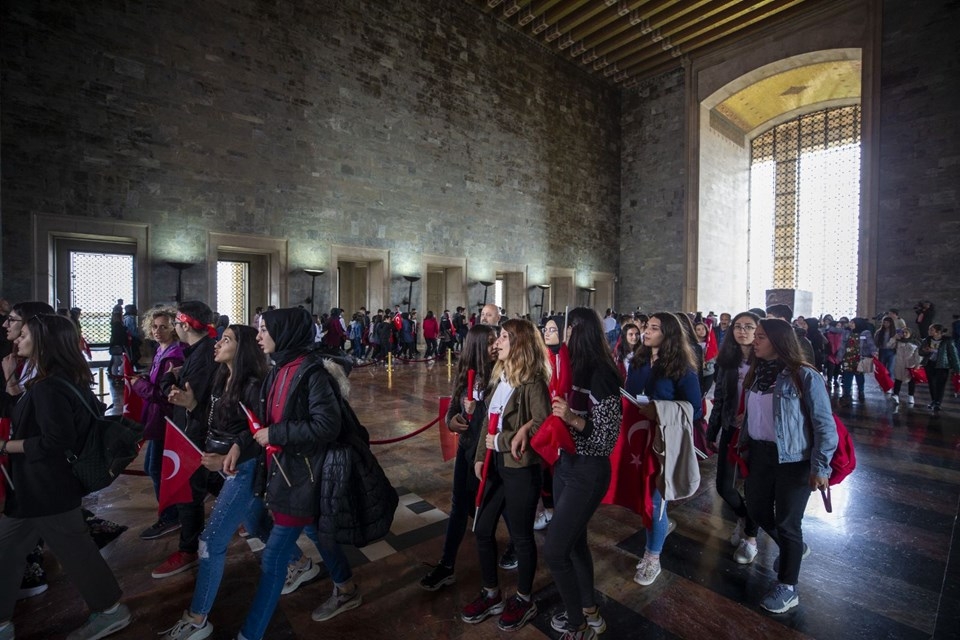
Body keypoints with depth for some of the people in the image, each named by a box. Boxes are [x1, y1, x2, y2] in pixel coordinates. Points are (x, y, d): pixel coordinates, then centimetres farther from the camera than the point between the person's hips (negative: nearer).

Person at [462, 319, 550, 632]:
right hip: (495, 464, 8)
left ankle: (524, 600, 36)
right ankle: (492, 594, 38)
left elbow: (543, 423, -26)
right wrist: (480, 455, 6)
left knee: (521, 535, 11)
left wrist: (502, 441, -19)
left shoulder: (532, 382, -17)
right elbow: (490, 421, 10)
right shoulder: (501, 375, 6)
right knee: (483, 529, 16)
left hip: (520, 468, -7)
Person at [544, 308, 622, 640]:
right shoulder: (574, 368, 2)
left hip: (587, 472, -8)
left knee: (554, 550, 0)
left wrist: (573, 419, -32)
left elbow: (607, 438, -21)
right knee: (574, 541, 21)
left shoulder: (600, 374, -22)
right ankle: (589, 612, 43)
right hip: (565, 465, 8)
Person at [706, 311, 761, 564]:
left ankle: (751, 537, 33)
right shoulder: (727, 360, 1)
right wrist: (712, 431, 6)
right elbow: (719, 398, 5)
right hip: (730, 429, 3)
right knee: (724, 485, 7)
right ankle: (743, 517, 40)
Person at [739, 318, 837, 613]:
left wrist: (820, 467, -15)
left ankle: (787, 588, 27)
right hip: (760, 454, 6)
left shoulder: (804, 376, -16)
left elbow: (825, 425, -14)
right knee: (757, 509, 17)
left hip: (793, 459, -6)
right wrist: (744, 444, 13)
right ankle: (793, 548, 47)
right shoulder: (756, 372, 3)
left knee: (787, 521, 6)